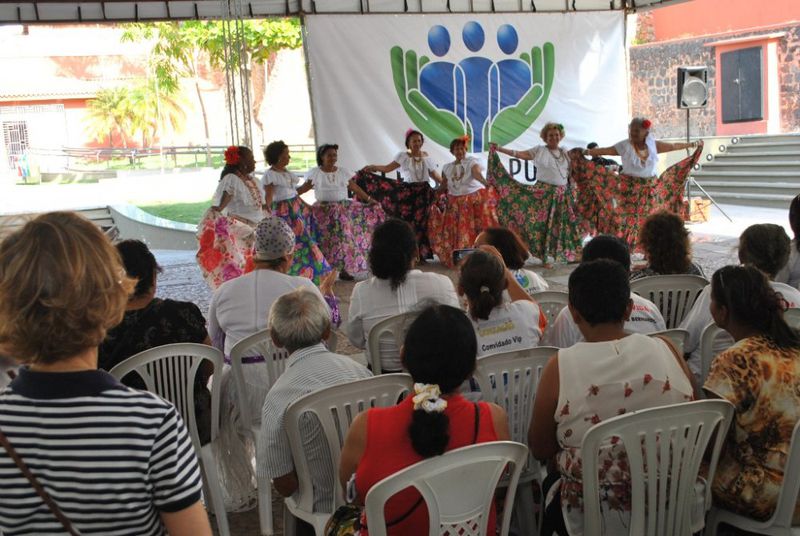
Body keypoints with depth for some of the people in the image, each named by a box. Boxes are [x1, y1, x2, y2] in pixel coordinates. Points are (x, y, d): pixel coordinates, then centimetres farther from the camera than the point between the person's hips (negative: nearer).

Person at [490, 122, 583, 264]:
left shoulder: (565, 153, 12)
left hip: (563, 194, 4)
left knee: (567, 223, 7)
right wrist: (498, 149, -16)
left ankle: (571, 254, 18)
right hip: (545, 192, -4)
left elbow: (570, 174, 16)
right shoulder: (539, 150, -1)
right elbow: (519, 154, -9)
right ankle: (545, 257, 2)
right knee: (544, 223, -4)